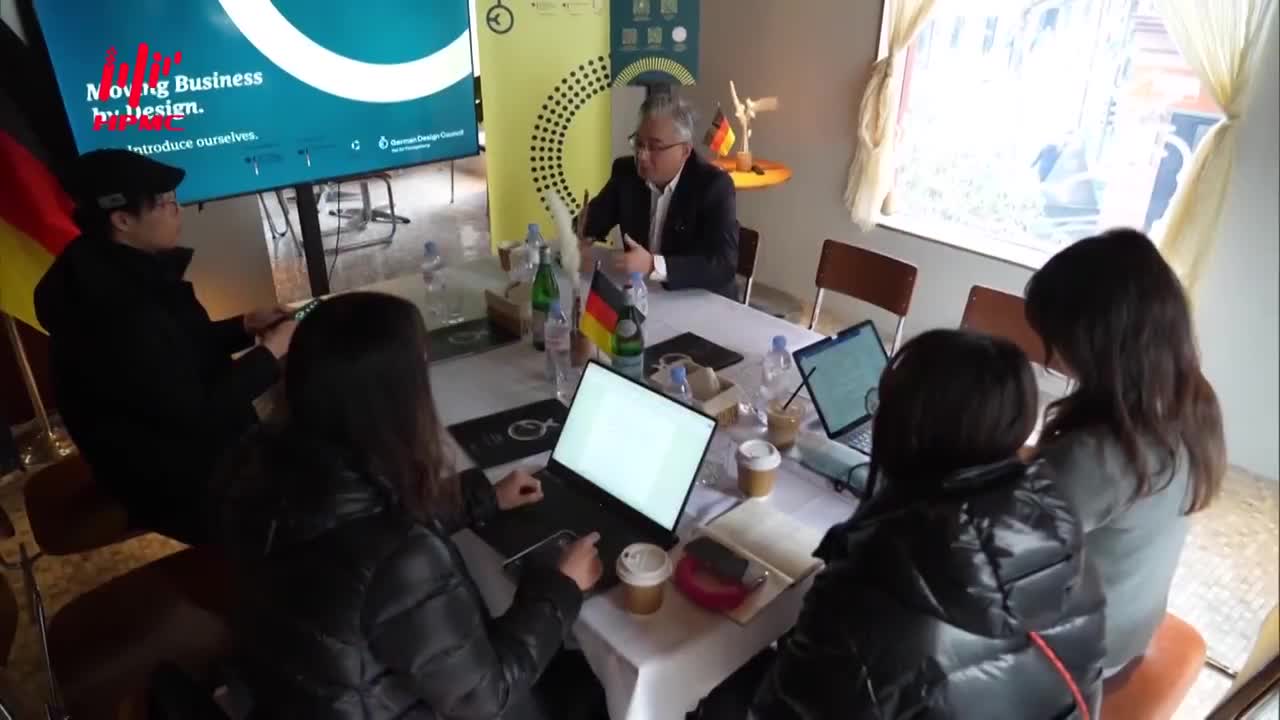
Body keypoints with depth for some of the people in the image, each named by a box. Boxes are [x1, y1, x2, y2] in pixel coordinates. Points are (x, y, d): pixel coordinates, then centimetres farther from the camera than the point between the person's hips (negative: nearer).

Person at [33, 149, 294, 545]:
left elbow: (183, 348, 13)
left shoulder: (127, 273, -1)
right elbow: (193, 412, -29)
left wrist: (245, 326, -1)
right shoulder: (115, 311, -34)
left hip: (178, 447, 9)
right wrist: (269, 354, -20)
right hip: (173, 480, -9)